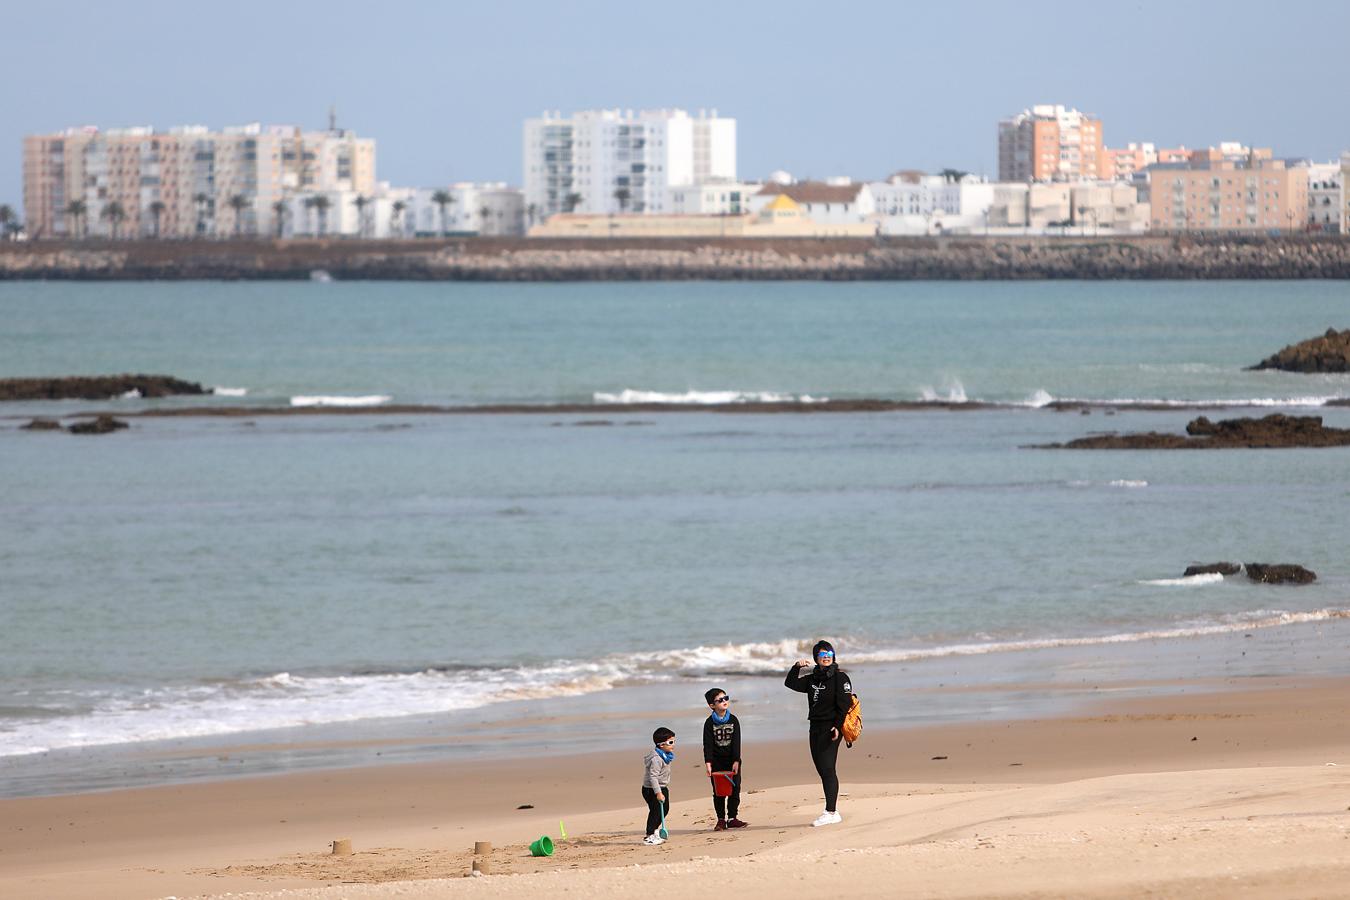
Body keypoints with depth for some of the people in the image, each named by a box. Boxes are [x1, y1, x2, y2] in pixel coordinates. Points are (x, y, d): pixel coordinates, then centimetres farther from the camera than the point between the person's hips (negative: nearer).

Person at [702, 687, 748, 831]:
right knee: (718, 792, 1)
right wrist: (708, 763, -19)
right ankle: (721, 820, 7)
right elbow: (708, 744, -9)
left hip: (732, 760, 2)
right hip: (716, 762, -2)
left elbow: (736, 742, -5)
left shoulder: (733, 720, -1)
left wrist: (736, 761, -13)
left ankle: (732, 818, 9)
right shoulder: (710, 723, -6)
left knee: (735, 789, 1)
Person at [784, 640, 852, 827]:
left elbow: (844, 704, -12)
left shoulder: (840, 677, -6)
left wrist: (838, 726, -20)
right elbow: (791, 683, 19)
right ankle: (832, 812, 10)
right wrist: (797, 667, 3)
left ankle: (831, 812, -15)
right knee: (822, 771, 7)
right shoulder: (812, 678, 15)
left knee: (827, 769, -12)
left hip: (831, 728, -8)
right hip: (815, 728, 8)